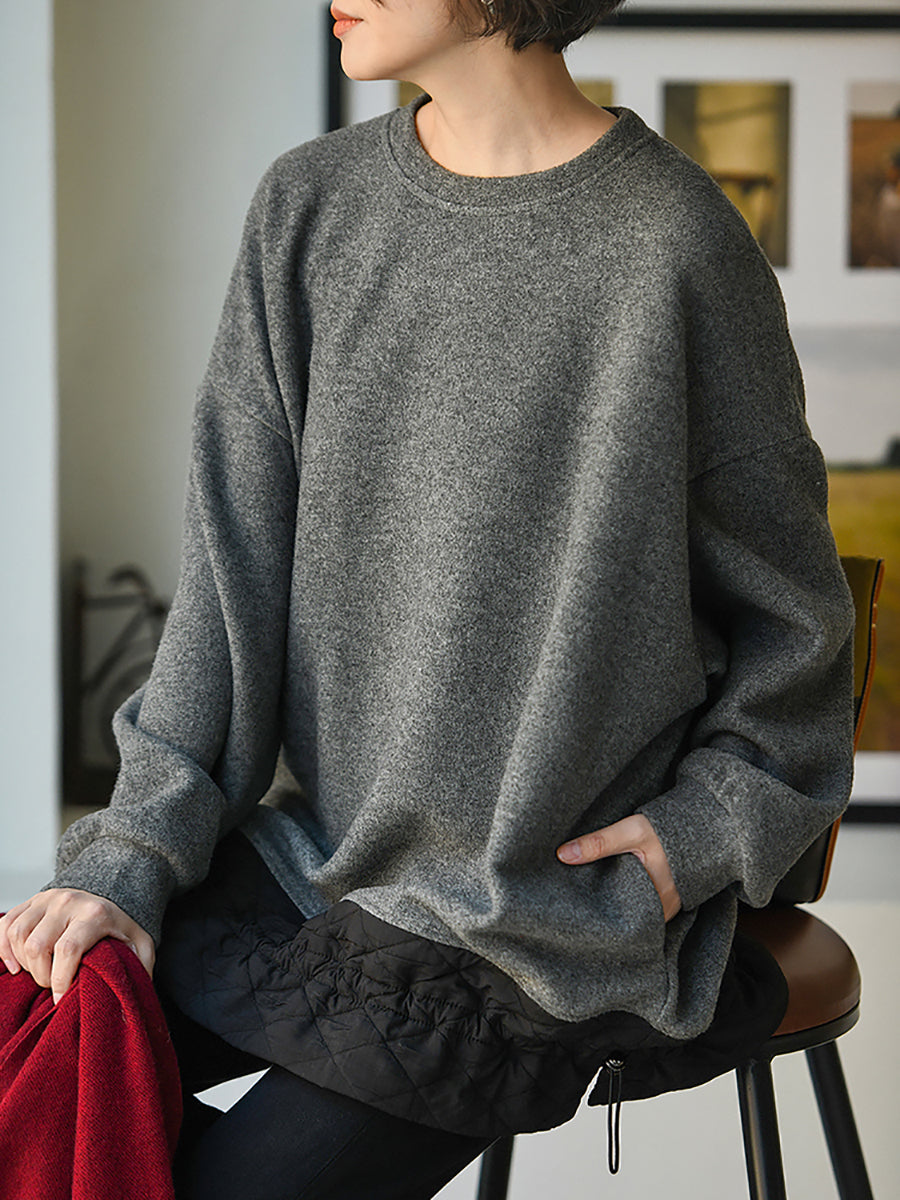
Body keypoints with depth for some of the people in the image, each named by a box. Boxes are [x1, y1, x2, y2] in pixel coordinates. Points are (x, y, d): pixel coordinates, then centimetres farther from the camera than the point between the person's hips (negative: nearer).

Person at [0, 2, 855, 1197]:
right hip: (308, 851, 6)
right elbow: (236, 563, 2)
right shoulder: (308, 206, 4)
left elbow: (788, 607, 0)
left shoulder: (676, 244, -12)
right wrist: (134, 856, -4)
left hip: (548, 926, -5)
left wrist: (705, 830, -9)